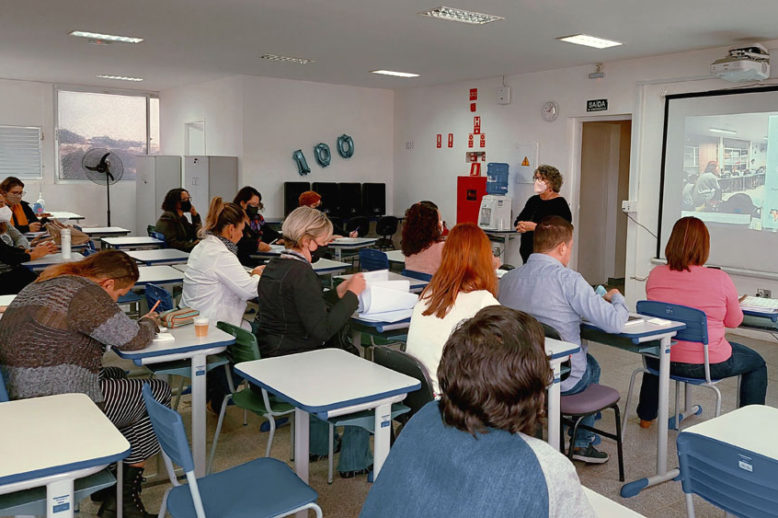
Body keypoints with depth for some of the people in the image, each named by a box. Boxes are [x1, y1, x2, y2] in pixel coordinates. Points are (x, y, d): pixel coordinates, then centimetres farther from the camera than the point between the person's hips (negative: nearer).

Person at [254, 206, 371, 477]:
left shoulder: (273, 266, 8)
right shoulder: (300, 272, -21)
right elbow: (321, 330, -23)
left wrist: (337, 293, 9)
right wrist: (352, 295, -14)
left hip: (269, 358, 10)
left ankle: (316, 444, 36)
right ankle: (354, 461, 13)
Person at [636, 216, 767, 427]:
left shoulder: (655, 275, -7)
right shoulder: (720, 279, -16)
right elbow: (734, 321, 0)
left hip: (664, 360, 4)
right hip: (707, 364, -3)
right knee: (757, 364, 24)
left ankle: (646, 416, 46)